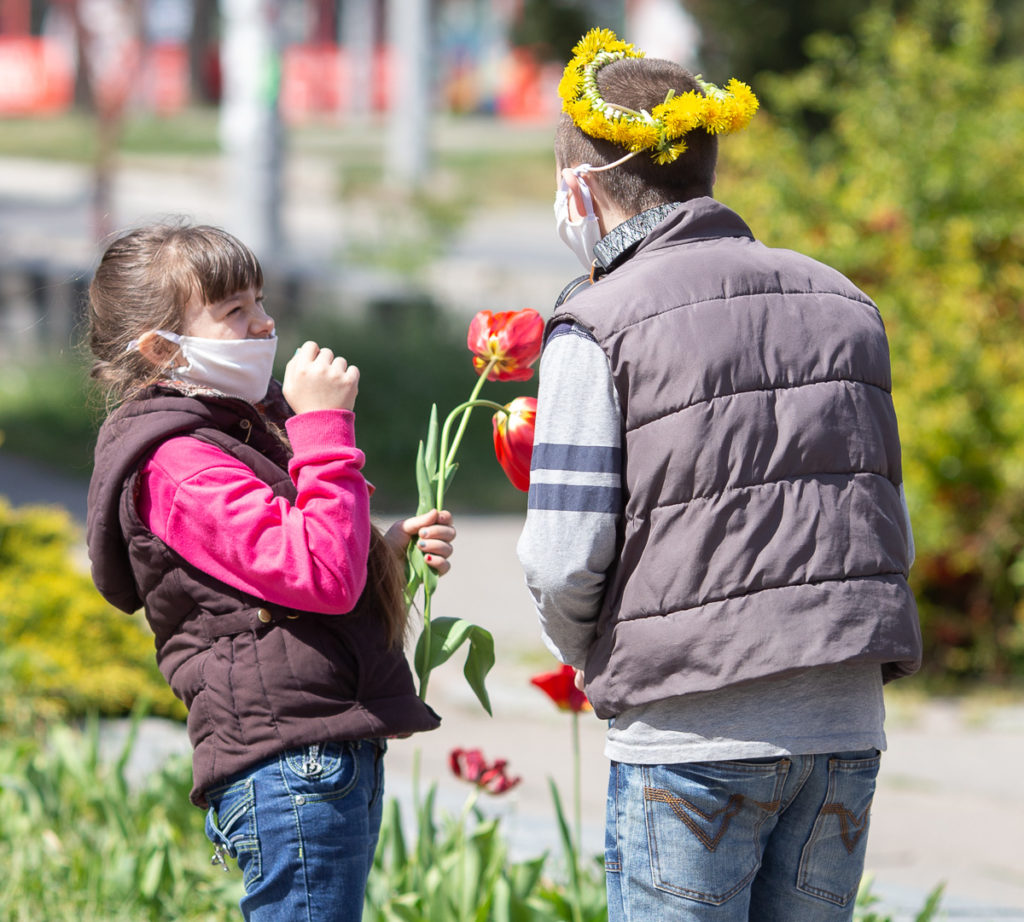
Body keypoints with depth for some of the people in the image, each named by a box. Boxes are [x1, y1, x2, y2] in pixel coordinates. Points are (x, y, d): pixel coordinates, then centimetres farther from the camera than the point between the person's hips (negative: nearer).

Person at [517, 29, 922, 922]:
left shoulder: (599, 326, -5)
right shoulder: (840, 303, 13)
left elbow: (565, 561, -8)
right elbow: (892, 533, 14)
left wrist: (589, 655, 11)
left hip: (692, 741, -5)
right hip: (846, 723, 5)